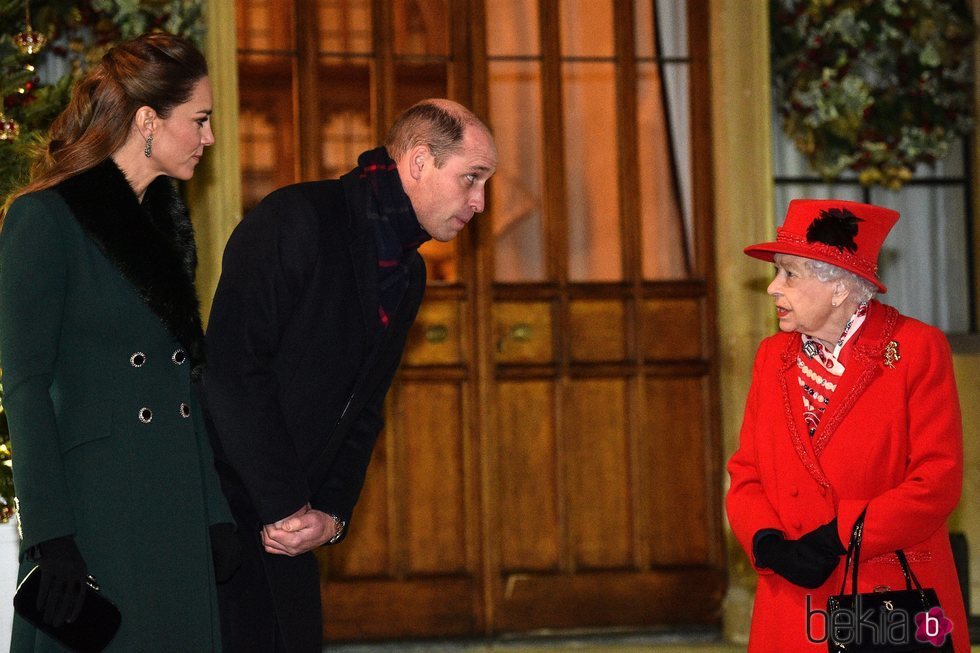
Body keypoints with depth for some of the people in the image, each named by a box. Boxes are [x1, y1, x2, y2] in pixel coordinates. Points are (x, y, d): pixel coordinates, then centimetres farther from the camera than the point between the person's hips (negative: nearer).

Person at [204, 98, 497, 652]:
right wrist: (285, 507, -18)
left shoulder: (409, 275, 13)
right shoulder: (297, 219, -14)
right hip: (225, 500, -8)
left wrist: (334, 514, -1)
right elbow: (234, 368, -21)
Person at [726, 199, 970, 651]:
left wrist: (837, 538, -17)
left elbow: (937, 482, -12)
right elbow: (745, 476, 8)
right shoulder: (773, 355, 10)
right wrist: (767, 542, -12)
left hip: (897, 605, -4)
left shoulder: (918, 349, -6)